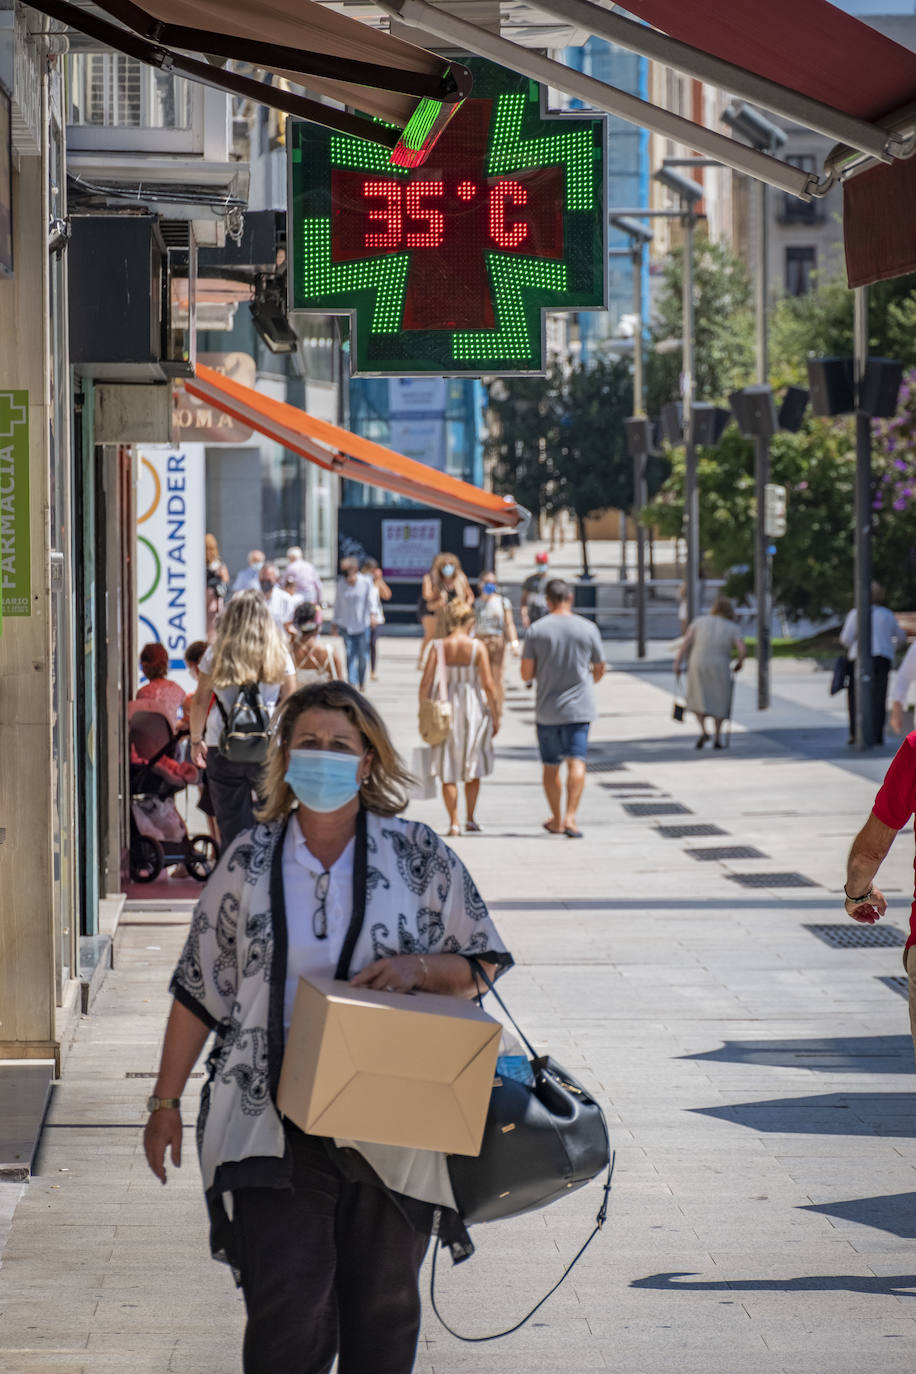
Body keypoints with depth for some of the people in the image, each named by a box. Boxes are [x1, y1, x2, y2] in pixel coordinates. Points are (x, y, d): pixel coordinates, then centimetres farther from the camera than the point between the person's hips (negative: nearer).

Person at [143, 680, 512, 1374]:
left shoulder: (419, 856, 2)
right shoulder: (250, 861, 5)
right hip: (275, 1127, 0)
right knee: (288, 1310, -12)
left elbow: (484, 965, 6)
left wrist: (418, 968, -14)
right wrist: (166, 1102, 10)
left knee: (383, 1306, 9)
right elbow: (200, 990, 10)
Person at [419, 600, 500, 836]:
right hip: (473, 709, -1)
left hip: (445, 710, 1)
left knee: (448, 772, 8)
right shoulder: (476, 647, -9)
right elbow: (489, 686, -9)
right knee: (473, 769, 18)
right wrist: (495, 717, 2)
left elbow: (425, 684, -6)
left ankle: (454, 823, 3)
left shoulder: (438, 647, -5)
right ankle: (471, 819, 19)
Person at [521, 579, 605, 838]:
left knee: (550, 767, 12)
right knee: (576, 762, -6)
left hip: (547, 709, 0)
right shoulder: (588, 629, -1)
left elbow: (526, 674, -4)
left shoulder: (536, 631, -4)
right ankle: (570, 815, -21)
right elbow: (600, 669, 10)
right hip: (579, 708, 0)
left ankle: (557, 819, 22)